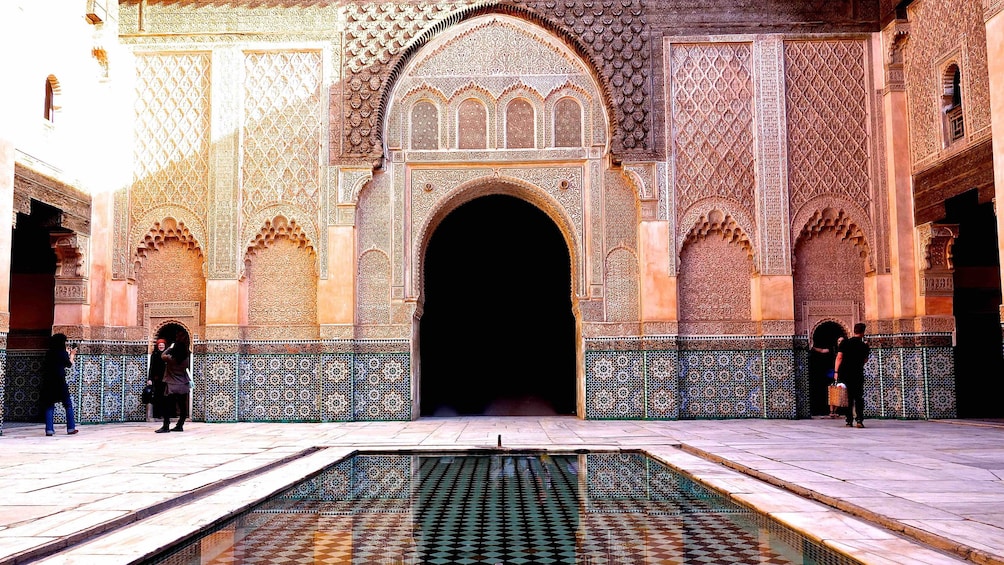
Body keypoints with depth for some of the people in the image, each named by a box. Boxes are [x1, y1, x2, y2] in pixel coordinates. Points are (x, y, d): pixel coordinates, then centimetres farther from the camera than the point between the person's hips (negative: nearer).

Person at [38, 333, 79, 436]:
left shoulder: (49, 353, 6)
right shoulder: (62, 353, -6)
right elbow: (69, 364, 8)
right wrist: (72, 355, 26)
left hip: (48, 382, 4)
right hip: (60, 382, -4)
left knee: (49, 406, 8)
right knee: (68, 405, 8)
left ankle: (49, 429, 2)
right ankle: (71, 428, 7)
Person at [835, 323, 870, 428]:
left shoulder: (845, 342, 1)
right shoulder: (864, 346, -1)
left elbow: (839, 357, -4)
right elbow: (865, 360, 9)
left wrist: (836, 371, -2)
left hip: (844, 373, 2)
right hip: (857, 374, -2)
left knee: (847, 397, 9)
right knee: (858, 398, 4)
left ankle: (849, 421, 9)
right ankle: (859, 419, -10)